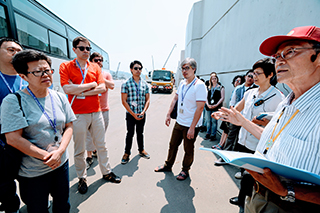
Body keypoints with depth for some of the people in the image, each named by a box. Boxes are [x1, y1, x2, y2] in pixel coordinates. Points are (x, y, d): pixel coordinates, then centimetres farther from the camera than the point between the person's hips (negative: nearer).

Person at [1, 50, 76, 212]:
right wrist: (46, 156, -17)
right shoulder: (13, 101, -13)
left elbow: (69, 126, 0)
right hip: (32, 173, -3)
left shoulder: (60, 98, 0)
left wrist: (60, 152, -13)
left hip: (61, 164, 4)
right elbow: (13, 138, -18)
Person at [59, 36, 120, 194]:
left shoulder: (95, 67, 9)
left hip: (96, 112, 3)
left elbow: (102, 88, -3)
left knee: (101, 145, 14)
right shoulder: (65, 66, 0)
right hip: (78, 114, -3)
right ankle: (82, 178, 31)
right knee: (79, 150, 10)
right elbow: (67, 89, -15)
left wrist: (81, 92, -11)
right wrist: (91, 85, -8)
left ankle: (107, 172, 32)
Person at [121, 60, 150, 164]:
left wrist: (143, 112, -10)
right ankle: (127, 153, 25)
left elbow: (147, 100, 4)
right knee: (130, 133, 6)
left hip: (142, 114, 3)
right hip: (130, 114, -3)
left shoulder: (145, 84, 4)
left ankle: (141, 150, 36)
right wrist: (133, 114, -13)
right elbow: (124, 101, -9)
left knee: (140, 133, 17)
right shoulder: (126, 84, -7)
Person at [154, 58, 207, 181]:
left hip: (191, 125, -6)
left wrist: (192, 128, -22)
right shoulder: (182, 83, 6)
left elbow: (200, 107, -21)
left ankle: (185, 170, 35)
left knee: (188, 150, 12)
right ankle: (168, 166, 40)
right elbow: (175, 99, 15)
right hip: (179, 122, 7)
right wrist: (168, 114, 11)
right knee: (173, 145, 19)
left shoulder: (199, 85, -17)